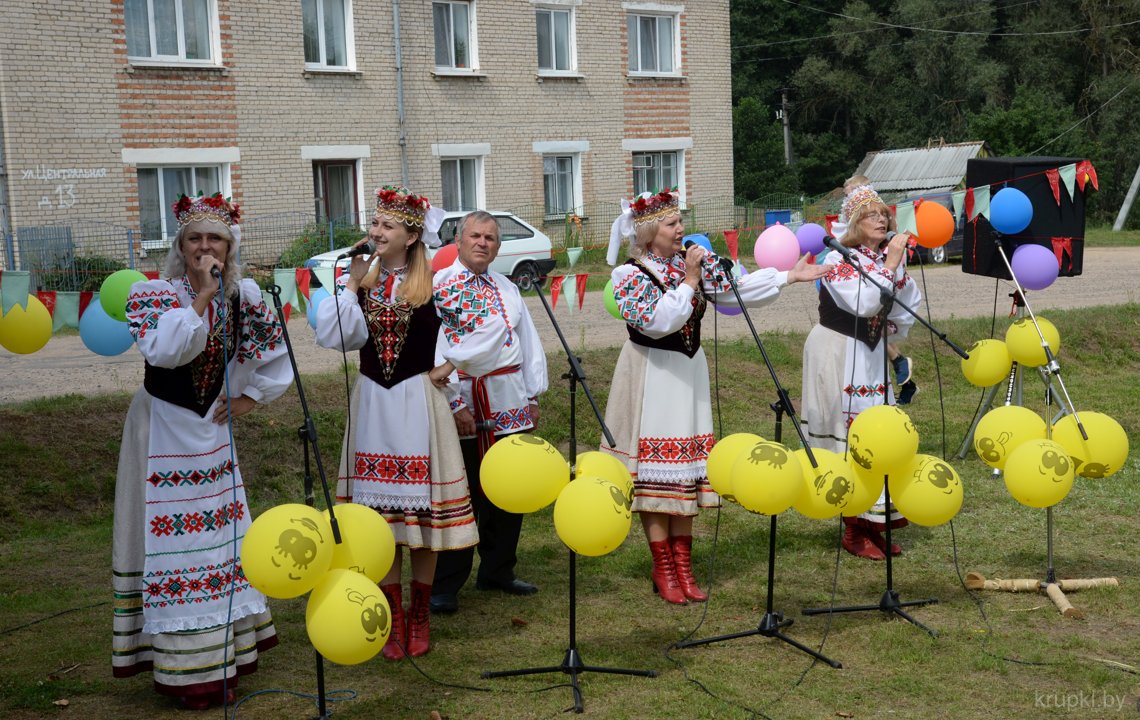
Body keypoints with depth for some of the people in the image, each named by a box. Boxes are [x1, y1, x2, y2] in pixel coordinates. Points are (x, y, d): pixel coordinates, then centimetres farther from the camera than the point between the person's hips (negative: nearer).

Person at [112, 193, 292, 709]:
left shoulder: (242, 296, 1)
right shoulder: (153, 293, -12)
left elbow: (277, 355, 14)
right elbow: (163, 351, -31)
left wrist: (247, 399, 4)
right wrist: (201, 297, -28)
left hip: (211, 427, 5)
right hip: (163, 429, -5)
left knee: (220, 529, 11)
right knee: (171, 536, -3)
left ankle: (227, 648, 25)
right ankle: (181, 665, 4)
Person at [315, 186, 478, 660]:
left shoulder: (433, 283, -2)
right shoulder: (360, 280, 7)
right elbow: (333, 336, -5)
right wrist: (353, 283, -8)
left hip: (418, 404, -3)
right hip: (372, 403, 3)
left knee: (423, 509, 3)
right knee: (380, 512, 5)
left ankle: (420, 616, 19)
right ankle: (394, 618, 16)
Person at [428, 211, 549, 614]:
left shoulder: (507, 289, 16)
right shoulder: (439, 286, -3)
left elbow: (529, 342, 17)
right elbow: (434, 349, -11)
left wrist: (533, 398, 10)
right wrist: (455, 404, -15)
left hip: (511, 406, 6)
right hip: (469, 406, -6)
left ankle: (497, 571, 26)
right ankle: (446, 586, 7)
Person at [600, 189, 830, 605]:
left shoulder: (696, 261, 6)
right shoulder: (630, 274, -10)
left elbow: (738, 287, 2)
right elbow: (656, 321, -23)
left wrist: (789, 276, -3)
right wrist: (688, 281, -21)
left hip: (688, 372, 6)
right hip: (652, 377, -6)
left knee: (686, 468, 7)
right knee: (655, 469, -2)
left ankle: (683, 566, 14)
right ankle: (663, 570, 7)